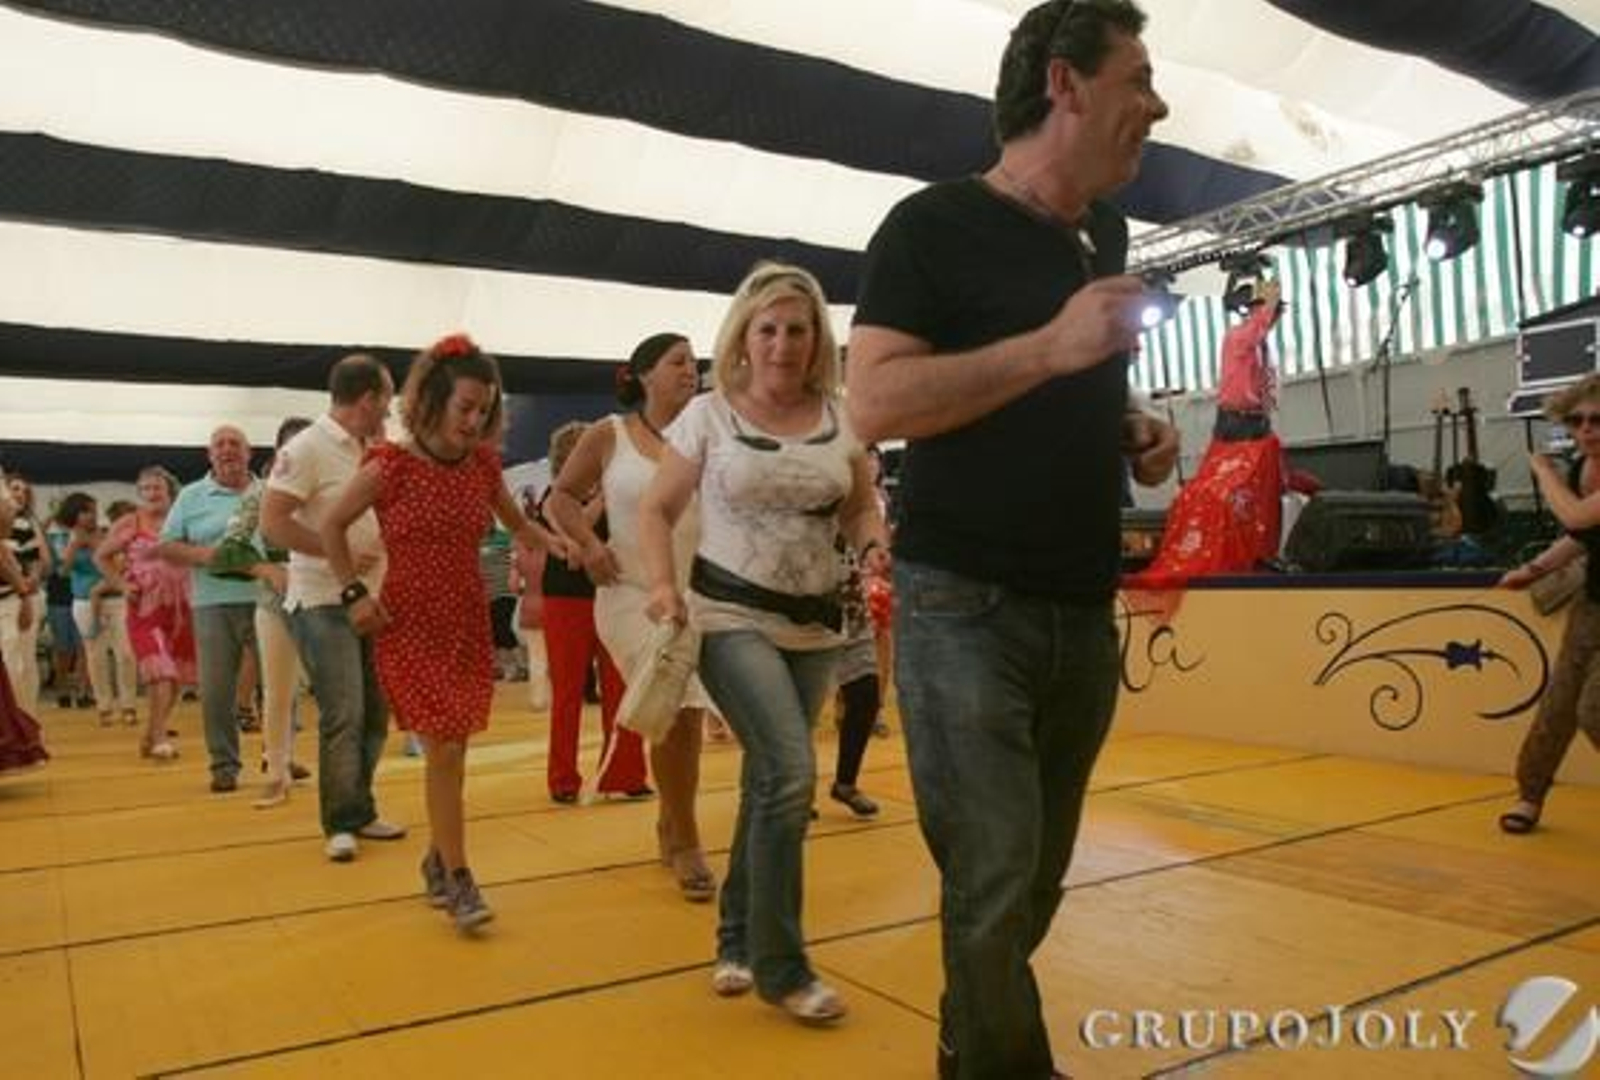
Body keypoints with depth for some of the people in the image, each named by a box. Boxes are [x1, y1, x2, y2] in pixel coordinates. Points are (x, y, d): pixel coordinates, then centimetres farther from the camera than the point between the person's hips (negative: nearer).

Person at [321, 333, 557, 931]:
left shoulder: (484, 464, 2)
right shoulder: (390, 466, -11)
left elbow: (517, 523, 19)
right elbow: (332, 527, 1)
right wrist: (354, 592, -6)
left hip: (469, 624, 5)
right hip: (409, 627, -4)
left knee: (451, 753, 11)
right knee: (443, 752, -8)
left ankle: (438, 861, 29)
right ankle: (458, 880, 3)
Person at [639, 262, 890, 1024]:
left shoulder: (842, 419, 4)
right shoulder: (708, 415, -4)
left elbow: (860, 507, 13)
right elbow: (656, 509, 2)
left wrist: (874, 547, -10)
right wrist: (663, 583, -14)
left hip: (814, 623, 4)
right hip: (732, 615, -4)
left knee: (769, 780, 12)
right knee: (791, 773, -17)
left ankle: (738, 940, 31)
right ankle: (781, 966, -1)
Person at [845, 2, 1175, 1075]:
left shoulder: (1107, 237, 16)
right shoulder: (934, 224, -6)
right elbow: (875, 402, -17)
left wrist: (1138, 436, 8)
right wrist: (1051, 345, -22)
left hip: (1085, 613, 7)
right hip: (964, 605, -7)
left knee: (1036, 881, 15)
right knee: (994, 882, -5)